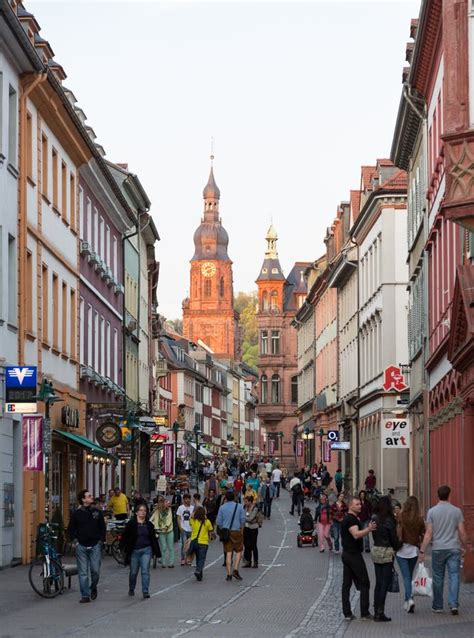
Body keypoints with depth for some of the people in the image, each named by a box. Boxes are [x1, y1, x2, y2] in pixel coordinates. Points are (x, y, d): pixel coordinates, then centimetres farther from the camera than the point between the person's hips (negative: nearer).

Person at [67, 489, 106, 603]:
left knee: (95, 570, -2)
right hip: (81, 546, -1)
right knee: (83, 572, 0)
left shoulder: (97, 512, 6)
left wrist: (101, 540, 3)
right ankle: (85, 595, 5)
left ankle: (93, 587, 26)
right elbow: (70, 529, 8)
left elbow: (102, 527, 13)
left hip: (95, 545, 1)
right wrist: (73, 540, -3)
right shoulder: (76, 514, 1)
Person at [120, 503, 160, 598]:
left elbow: (153, 538, 12)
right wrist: (123, 548, -12)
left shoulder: (149, 525, 6)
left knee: (145, 571, -8)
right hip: (134, 551, -1)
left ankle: (145, 591, -8)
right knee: (133, 572, 10)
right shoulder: (131, 524, -3)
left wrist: (156, 551, 11)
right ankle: (131, 589, 31)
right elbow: (124, 537, -3)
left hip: (146, 550, 1)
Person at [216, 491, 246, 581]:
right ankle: (235, 570, -7)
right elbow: (243, 520, 0)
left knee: (228, 553, 3)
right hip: (237, 531, -1)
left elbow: (219, 522, 2)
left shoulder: (222, 507, 1)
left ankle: (229, 574, 1)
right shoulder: (239, 506, -1)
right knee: (238, 552, 9)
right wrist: (242, 530, 13)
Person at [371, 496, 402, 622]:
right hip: (387, 552, -6)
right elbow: (394, 539, -10)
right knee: (385, 583, -1)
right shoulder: (389, 520, -14)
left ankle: (376, 612, 14)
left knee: (378, 583, 13)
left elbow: (374, 535, 8)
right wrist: (398, 546, 9)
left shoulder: (374, 519, 4)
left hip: (376, 550, 6)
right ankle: (380, 613, -3)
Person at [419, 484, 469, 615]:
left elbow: (429, 533, -6)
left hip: (438, 549, 0)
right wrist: (464, 547, 13)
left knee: (438, 578, 9)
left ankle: (438, 606, 17)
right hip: (454, 548, 0)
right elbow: (462, 532, 0)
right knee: (454, 576, 0)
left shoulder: (432, 511, -4)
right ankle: (453, 604, -11)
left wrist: (422, 550, -3)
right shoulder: (456, 511, -1)